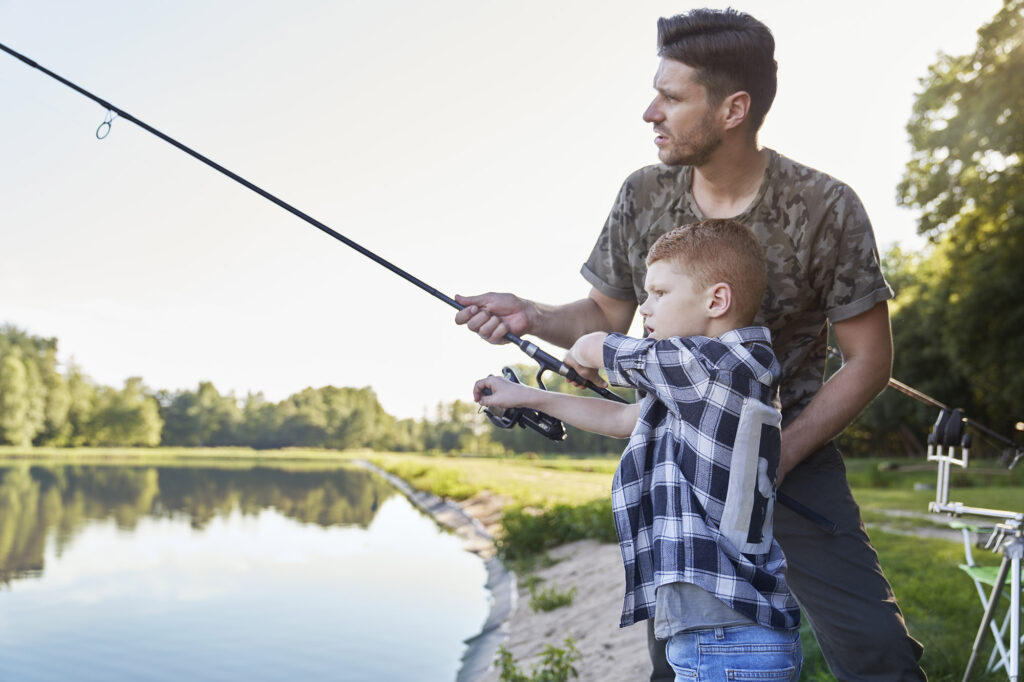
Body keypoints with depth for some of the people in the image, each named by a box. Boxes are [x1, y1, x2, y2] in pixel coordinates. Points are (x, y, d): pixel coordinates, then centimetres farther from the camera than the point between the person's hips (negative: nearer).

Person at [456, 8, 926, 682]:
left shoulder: (825, 208, -14)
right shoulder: (643, 198, -4)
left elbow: (869, 359, -9)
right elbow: (607, 316, 6)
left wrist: (778, 457, -17)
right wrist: (531, 316, -14)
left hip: (793, 453, -2)